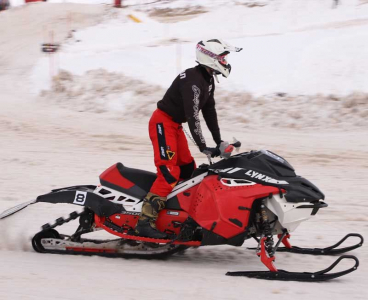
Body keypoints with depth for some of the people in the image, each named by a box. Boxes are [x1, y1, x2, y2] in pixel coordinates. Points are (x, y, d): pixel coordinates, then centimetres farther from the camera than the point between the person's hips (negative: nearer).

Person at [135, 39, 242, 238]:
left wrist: (219, 142, 8)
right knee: (169, 173, -20)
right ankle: (145, 222, -25)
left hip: (175, 125, 11)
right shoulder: (193, 80, -23)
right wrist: (203, 147, -28)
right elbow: (192, 116, -28)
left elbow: (210, 112, 13)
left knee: (188, 170, 13)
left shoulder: (208, 80, 9)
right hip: (163, 122, -11)